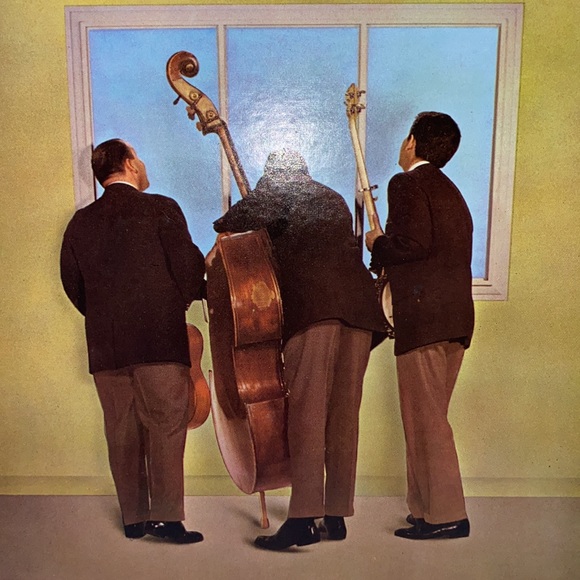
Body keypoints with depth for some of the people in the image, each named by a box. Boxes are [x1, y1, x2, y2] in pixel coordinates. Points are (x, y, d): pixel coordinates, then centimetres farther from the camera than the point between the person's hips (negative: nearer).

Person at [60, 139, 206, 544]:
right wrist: (181, 301, 11)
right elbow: (190, 267, -9)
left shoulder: (81, 221, 9)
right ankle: (166, 517, 5)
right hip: (160, 340, -5)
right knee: (166, 427, 3)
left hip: (105, 345, 5)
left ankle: (134, 518, 23)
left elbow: (73, 284, 12)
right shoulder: (161, 208, -5)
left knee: (122, 433, 12)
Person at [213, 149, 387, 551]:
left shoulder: (278, 189, 15)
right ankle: (337, 517, 13)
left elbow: (248, 216, -6)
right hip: (359, 307, 6)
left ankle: (303, 519, -9)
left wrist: (223, 229, 15)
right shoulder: (334, 200, 33)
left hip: (314, 306, -6)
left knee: (307, 412, -8)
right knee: (344, 415, 6)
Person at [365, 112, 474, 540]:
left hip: (424, 315, -10)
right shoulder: (449, 191, 22)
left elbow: (414, 243, -20)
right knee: (429, 417, 16)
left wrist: (377, 244, -2)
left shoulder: (406, 183, -6)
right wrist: (387, 248, 17)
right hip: (455, 316, 10)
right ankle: (426, 505, 25)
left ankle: (448, 515, 8)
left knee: (426, 418, -1)